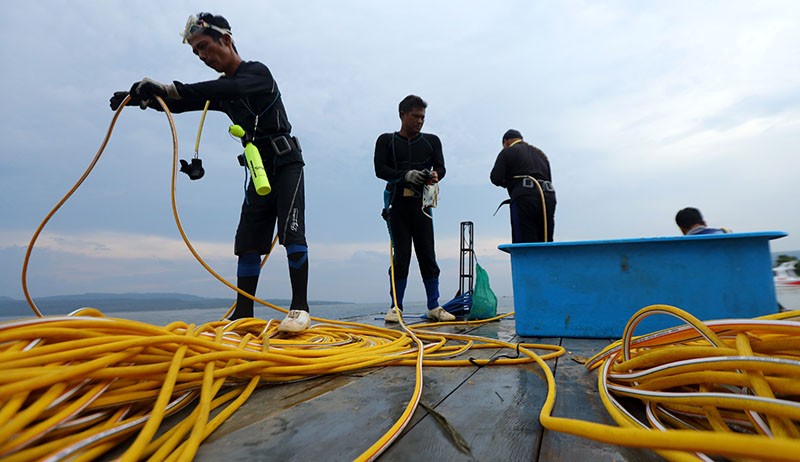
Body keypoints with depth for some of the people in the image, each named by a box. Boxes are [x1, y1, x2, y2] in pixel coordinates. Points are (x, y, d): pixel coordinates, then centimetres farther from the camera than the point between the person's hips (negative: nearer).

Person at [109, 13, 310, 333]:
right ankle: (243, 315, 6)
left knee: (291, 233, -18)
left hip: (287, 164, -7)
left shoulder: (258, 72, -8)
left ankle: (300, 309, -14)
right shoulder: (220, 91, 14)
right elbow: (180, 104, 7)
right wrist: (141, 98, -11)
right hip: (259, 171, 7)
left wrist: (169, 88, -35)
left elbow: (232, 89, -29)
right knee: (247, 242, 2)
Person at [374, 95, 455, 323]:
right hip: (397, 203, -2)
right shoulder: (386, 140, 9)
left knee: (427, 254, 1)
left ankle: (434, 307, 9)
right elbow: (380, 169, -3)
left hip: (421, 202, 2)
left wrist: (434, 175, -18)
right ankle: (396, 307, 8)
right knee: (401, 255, -3)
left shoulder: (431, 141, 16)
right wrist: (405, 175, -19)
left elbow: (440, 167, 6)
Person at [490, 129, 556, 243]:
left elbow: (496, 178, -1)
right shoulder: (540, 153, 29)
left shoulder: (507, 152, 10)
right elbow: (549, 178, 22)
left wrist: (507, 183, 18)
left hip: (524, 198, -6)